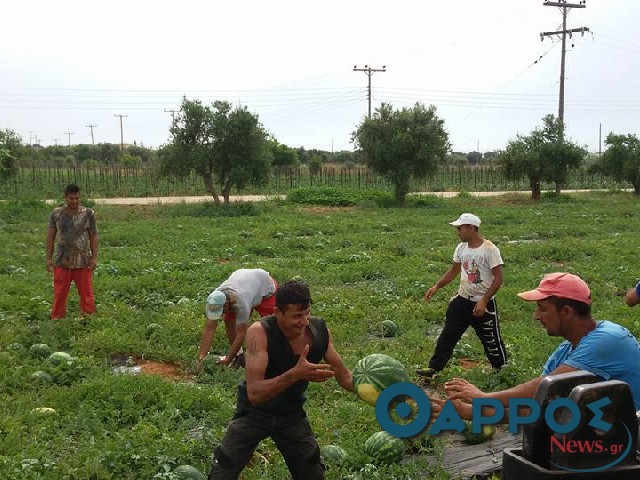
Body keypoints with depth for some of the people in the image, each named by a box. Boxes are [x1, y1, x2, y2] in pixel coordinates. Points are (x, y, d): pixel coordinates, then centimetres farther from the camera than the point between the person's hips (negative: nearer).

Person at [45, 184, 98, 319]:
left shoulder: (88, 214, -2)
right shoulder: (56, 213, 0)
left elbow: (93, 236, 2)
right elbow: (50, 236, 4)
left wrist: (94, 257, -3)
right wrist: (48, 258, 0)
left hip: (83, 261, -1)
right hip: (62, 262, 1)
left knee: (87, 293, 5)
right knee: (59, 294, 6)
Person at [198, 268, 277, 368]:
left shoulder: (241, 303, -47)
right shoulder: (213, 301, -31)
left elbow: (241, 335, -39)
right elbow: (208, 330, -27)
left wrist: (227, 360, -37)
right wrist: (201, 357, -32)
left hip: (266, 285, -5)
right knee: (229, 320, -7)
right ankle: (238, 355, 7)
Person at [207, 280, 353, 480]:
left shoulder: (320, 330, -16)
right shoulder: (260, 332, -30)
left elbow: (344, 376, -2)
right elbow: (254, 393, -38)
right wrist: (295, 374, -50)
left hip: (292, 415, 3)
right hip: (254, 412, -3)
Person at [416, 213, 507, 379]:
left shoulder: (489, 249, -17)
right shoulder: (461, 248, 3)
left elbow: (498, 278, -17)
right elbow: (454, 271, 15)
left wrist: (483, 301, -22)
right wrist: (436, 287, 4)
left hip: (484, 304, -6)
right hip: (462, 301, 6)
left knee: (491, 340, 6)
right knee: (447, 335, 5)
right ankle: (434, 368, 11)